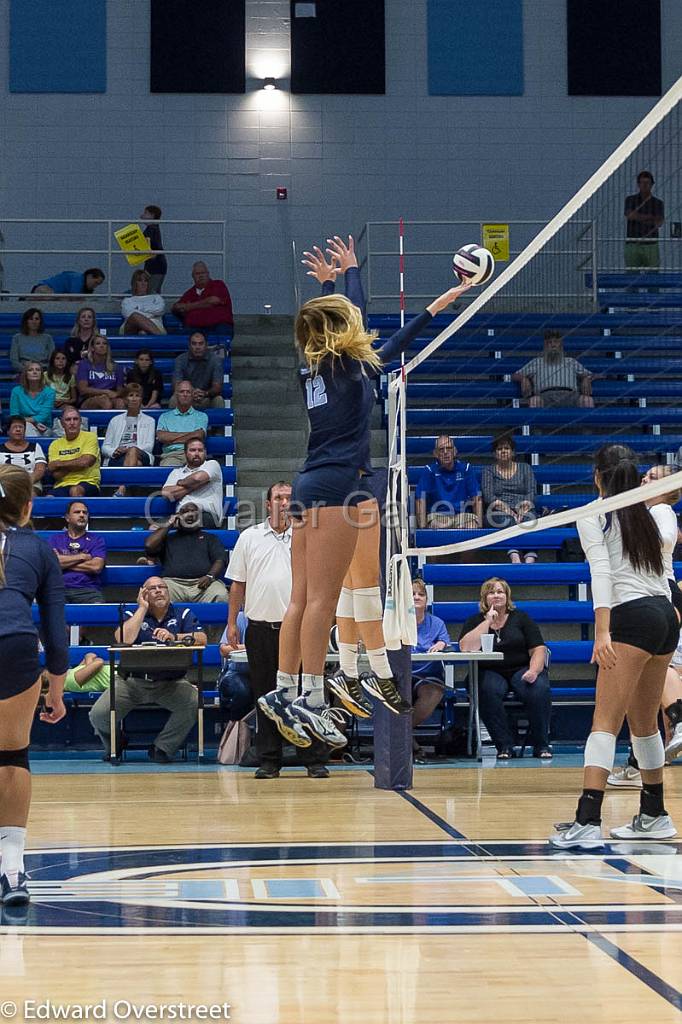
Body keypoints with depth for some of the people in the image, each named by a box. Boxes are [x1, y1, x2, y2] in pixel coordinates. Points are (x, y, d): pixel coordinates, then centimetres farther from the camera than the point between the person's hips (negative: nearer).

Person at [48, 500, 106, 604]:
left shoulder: (97, 539, 17)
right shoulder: (55, 539, 19)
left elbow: (96, 566, 0)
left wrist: (66, 562, 4)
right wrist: (82, 556, 4)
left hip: (88, 590, 0)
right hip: (60, 588, 0)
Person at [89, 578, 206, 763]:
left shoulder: (183, 614, 10)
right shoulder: (133, 615, 9)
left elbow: (201, 639, -6)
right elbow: (123, 639, -13)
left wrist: (174, 637, -22)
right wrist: (143, 608, -6)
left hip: (171, 682, 0)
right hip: (132, 681, 0)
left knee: (194, 703, -30)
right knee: (98, 715, -18)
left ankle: (162, 747, -9)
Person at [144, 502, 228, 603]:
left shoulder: (210, 538, 27)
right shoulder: (168, 538, 28)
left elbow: (220, 560, 13)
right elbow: (149, 546, 10)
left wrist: (210, 576, -9)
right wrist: (167, 525, 19)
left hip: (202, 583, 0)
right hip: (174, 582, 0)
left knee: (220, 596, -35)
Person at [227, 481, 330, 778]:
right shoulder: (249, 537, 8)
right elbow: (238, 584, 11)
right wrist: (232, 623, 6)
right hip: (260, 628, 1)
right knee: (264, 696, 5)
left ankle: (314, 759, 3)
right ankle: (269, 761, 11)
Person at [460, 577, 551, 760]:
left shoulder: (521, 618, 10)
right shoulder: (475, 621, 10)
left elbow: (539, 649, 2)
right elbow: (466, 648, -10)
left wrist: (533, 671, -18)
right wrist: (487, 621, -8)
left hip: (521, 669, 1)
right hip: (489, 673, 0)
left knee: (539, 690, -32)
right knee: (489, 691, -36)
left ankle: (541, 745, -16)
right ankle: (504, 746, -25)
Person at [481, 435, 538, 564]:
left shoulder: (525, 468, 21)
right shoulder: (488, 470, 17)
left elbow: (531, 492, 7)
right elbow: (488, 495, 1)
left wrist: (522, 509, -14)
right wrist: (505, 509, -17)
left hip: (523, 510, 1)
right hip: (498, 513, -1)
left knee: (529, 519, -36)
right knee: (508, 521, -38)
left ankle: (530, 560, -57)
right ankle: (515, 558, -60)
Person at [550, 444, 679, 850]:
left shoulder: (593, 516, -1)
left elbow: (602, 572, -12)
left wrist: (602, 632, -20)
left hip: (632, 616, -7)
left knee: (606, 720, -14)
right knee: (644, 722, 20)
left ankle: (588, 822, -25)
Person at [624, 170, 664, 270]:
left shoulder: (658, 203, 8)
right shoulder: (630, 200, 8)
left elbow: (660, 222, -9)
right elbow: (630, 216, -11)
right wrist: (650, 217, -10)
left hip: (651, 245, 1)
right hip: (632, 245, -1)